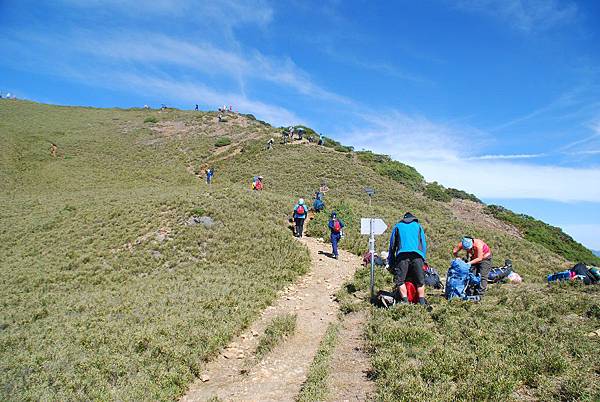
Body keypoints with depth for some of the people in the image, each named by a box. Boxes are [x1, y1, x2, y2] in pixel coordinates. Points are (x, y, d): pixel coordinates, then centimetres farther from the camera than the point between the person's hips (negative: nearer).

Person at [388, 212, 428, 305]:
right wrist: (423, 259, 27)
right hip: (417, 255, 2)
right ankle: (422, 302, 6)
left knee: (399, 280, 1)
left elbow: (392, 245, 21)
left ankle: (405, 301, -9)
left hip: (402, 255, -1)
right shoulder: (418, 226, 27)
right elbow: (424, 243, 23)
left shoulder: (397, 226, 25)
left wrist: (391, 264, 22)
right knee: (420, 281, 8)